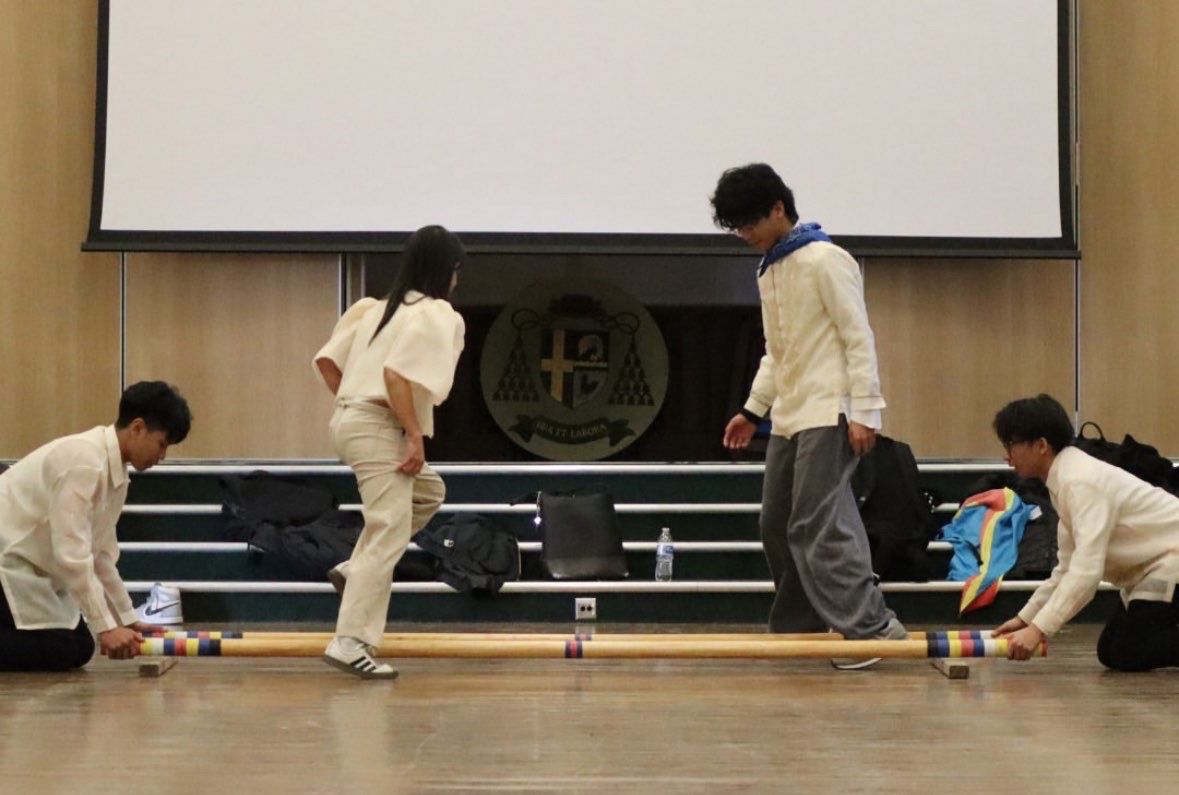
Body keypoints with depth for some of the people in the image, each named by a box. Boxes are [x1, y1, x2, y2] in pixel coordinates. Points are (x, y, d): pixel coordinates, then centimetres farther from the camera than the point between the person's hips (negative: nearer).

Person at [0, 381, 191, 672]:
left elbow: (100, 553, 13)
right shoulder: (84, 461, -25)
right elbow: (72, 554, -28)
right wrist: (106, 627, -25)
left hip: (29, 562, 10)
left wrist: (128, 620, 13)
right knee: (61, 649, -16)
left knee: (79, 647, 6)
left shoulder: (115, 471, 4)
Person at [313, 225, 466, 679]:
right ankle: (350, 642, -15)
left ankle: (354, 569, 17)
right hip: (380, 429, -9)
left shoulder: (376, 308, 17)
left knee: (428, 493, 27)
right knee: (388, 535, -10)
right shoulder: (438, 316, -8)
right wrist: (416, 435, -19)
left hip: (350, 419, 9)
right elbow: (396, 373, -22)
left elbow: (326, 360, 14)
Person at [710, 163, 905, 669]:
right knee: (777, 526, 9)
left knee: (816, 525, -15)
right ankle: (797, 626, 19)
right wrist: (753, 409, 20)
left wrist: (864, 411, -17)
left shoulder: (824, 260, -9)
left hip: (828, 414, -9)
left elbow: (858, 338, -12)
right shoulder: (768, 271, 17)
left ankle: (872, 625, -13)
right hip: (788, 415, 9)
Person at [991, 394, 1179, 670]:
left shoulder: (1081, 482, -25)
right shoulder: (1066, 479, 5)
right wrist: (1025, 618, 9)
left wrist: (1038, 629, -34)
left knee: (1128, 654, -15)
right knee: (1110, 652, 7)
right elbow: (1068, 568, 11)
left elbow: (1087, 570, -33)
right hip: (1151, 567, 10)